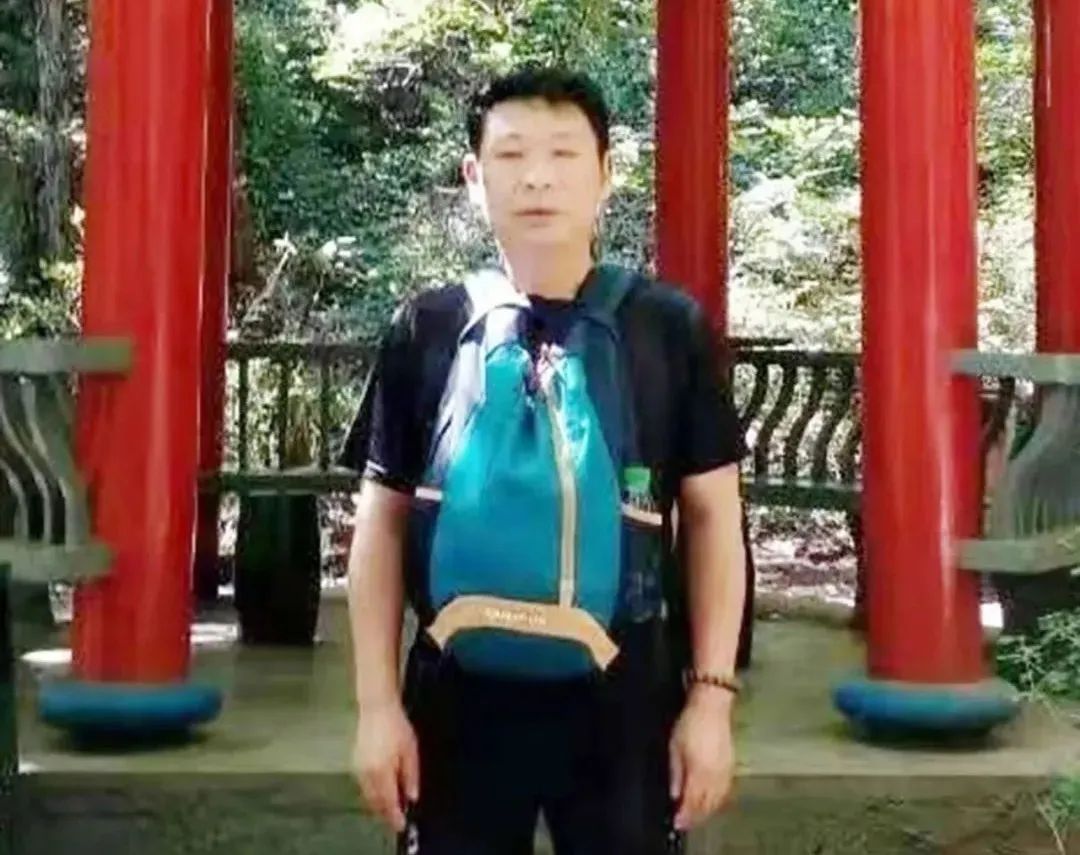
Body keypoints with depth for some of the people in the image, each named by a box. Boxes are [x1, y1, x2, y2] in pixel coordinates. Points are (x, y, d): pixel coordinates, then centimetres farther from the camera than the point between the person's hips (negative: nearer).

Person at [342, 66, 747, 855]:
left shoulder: (668, 327, -3)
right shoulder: (429, 330, 0)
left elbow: (712, 514, 1)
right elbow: (384, 519, 3)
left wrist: (712, 695, -3)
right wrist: (379, 703, 0)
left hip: (619, 699, 0)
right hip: (459, 699, 1)